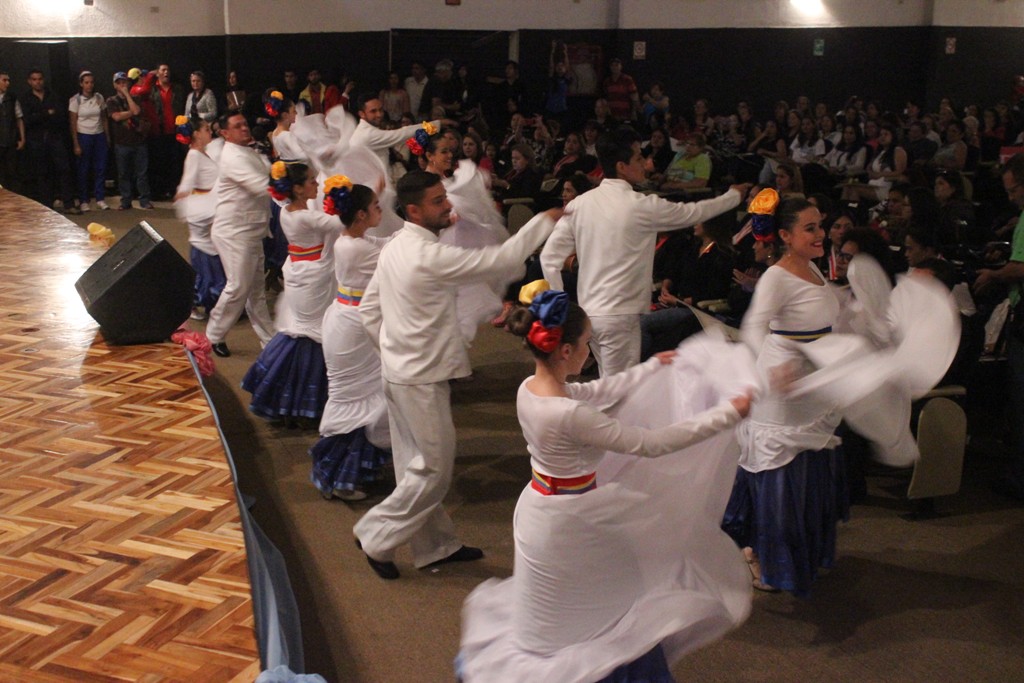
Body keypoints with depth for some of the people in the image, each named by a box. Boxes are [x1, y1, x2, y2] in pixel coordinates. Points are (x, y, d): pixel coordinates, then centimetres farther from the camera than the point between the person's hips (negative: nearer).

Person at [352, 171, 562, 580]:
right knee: (434, 469, 3)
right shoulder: (430, 257, -24)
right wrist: (544, 221, -14)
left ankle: (435, 545, 31)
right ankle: (376, 538, 14)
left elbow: (369, 309, 12)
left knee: (415, 464, 17)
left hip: (398, 369, 10)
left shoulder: (394, 249, 6)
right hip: (422, 378, -10)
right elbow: (502, 261, -24)